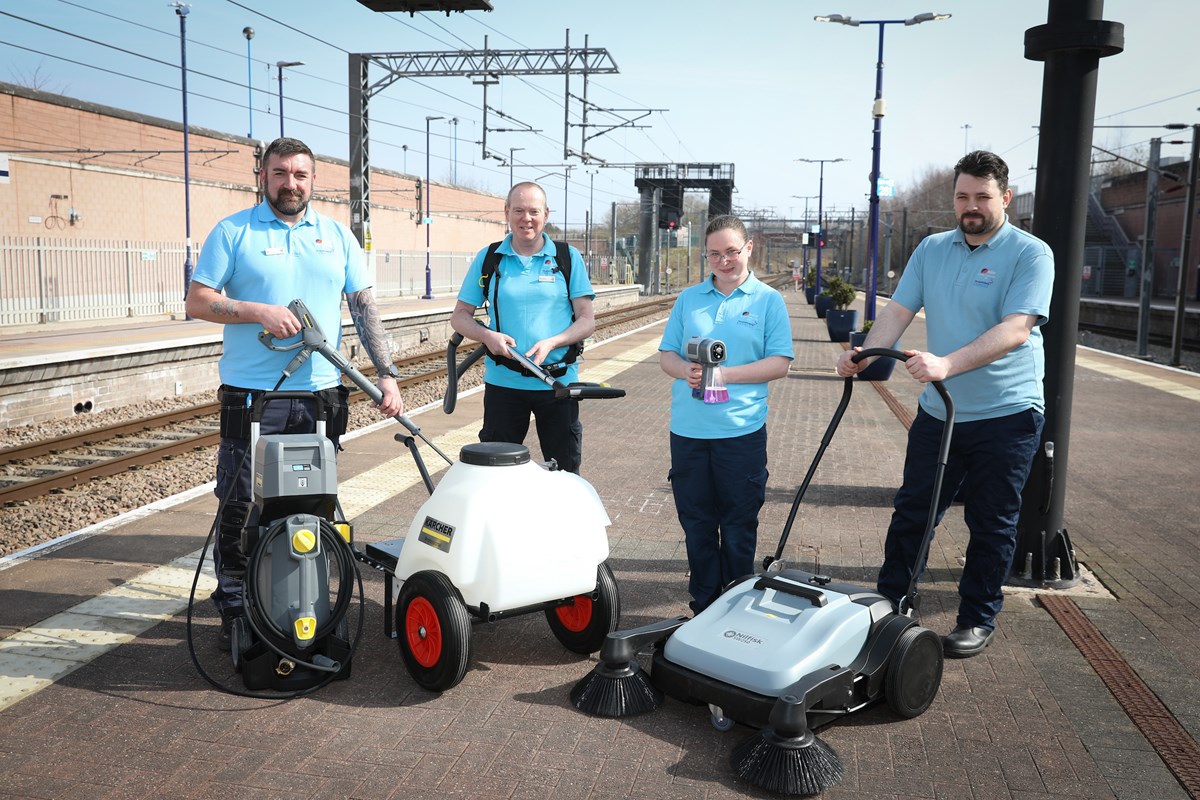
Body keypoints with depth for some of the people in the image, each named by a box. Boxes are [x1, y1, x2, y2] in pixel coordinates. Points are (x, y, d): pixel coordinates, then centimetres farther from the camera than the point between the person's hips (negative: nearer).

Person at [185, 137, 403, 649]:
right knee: (239, 509, 1)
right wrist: (259, 312, -18)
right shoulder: (233, 232, 2)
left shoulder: (337, 236, 10)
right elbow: (197, 302, -2)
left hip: (320, 395, 3)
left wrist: (387, 375, -3)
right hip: (251, 395, -3)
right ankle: (234, 607, 16)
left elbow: (365, 308, 7)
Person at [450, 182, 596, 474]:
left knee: (565, 471, 7)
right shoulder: (488, 258, 6)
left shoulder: (568, 257, 3)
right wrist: (488, 336, -14)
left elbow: (587, 320, 1)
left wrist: (551, 342, -17)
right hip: (503, 382, 1)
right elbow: (460, 316, 7)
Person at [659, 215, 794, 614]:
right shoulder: (689, 298, 11)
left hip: (742, 431, -3)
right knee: (696, 525, 11)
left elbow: (780, 363, -6)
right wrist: (685, 370, -12)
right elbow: (666, 354, 10)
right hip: (688, 431, 3)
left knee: (739, 528, 7)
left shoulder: (768, 300, 2)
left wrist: (724, 375, -16)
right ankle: (703, 607, 24)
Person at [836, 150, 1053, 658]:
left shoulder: (1030, 254, -9)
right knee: (911, 512, 11)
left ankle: (977, 621, 21)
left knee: (991, 526, 7)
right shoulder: (932, 249, 8)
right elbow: (899, 310, 2)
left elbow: (1015, 329, -22)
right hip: (938, 411, 5)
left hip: (1005, 416, -5)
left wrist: (947, 364, -33)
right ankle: (888, 602, 23)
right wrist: (863, 355, -16)